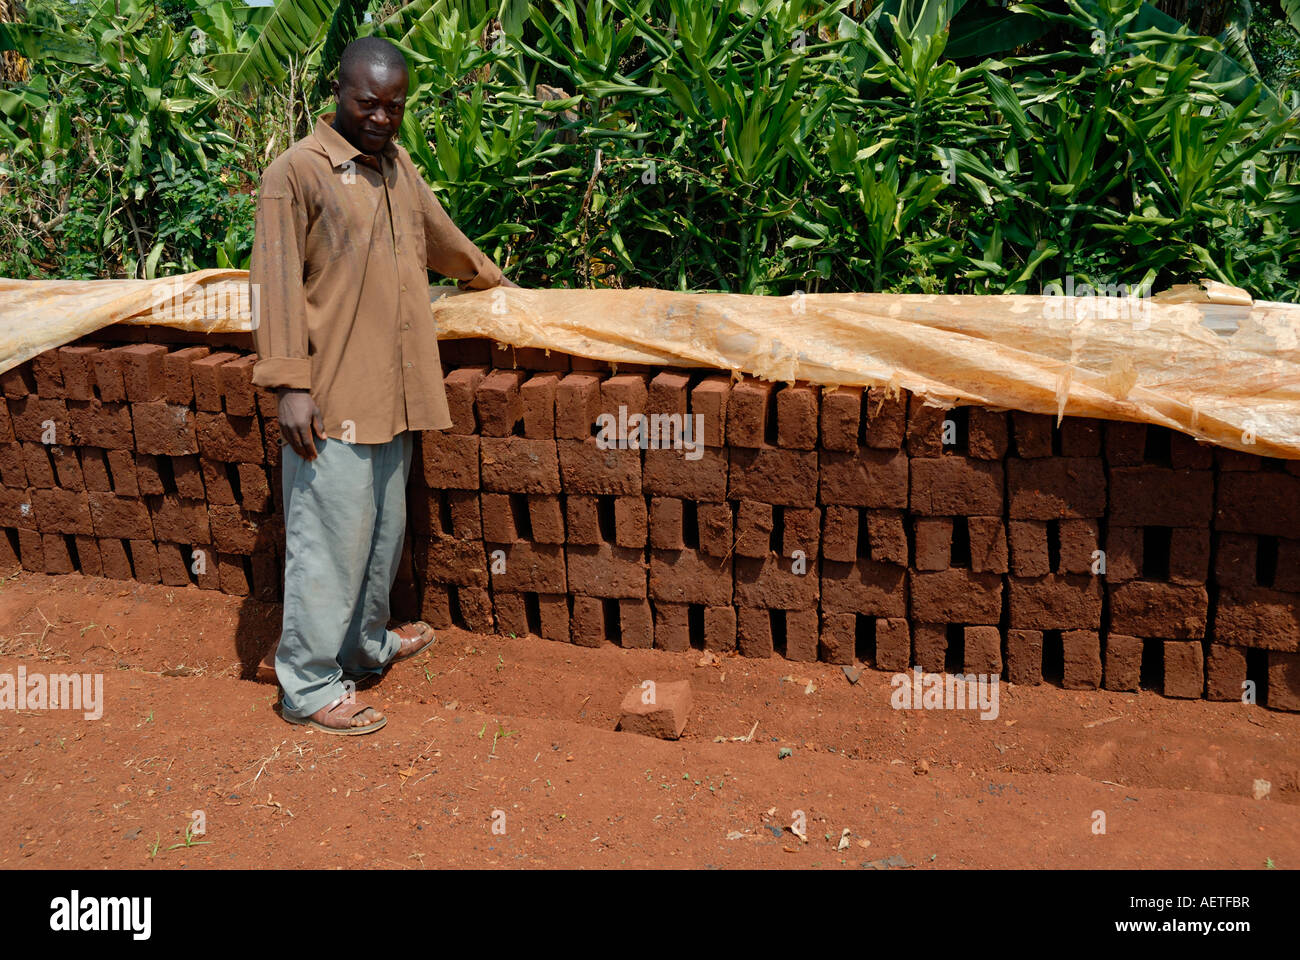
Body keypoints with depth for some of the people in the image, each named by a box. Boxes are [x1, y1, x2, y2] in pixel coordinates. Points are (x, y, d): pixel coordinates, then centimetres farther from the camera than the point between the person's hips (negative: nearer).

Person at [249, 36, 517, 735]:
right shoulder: (297, 171, -9)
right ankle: (308, 686, 9)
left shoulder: (397, 167, 15)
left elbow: (440, 237, 33)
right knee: (330, 539, -3)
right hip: (330, 399, -8)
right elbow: (276, 282, -13)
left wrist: (489, 276, 47)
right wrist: (290, 384, -18)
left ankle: (366, 644, 34)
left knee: (383, 531, 17)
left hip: (392, 391, 8)